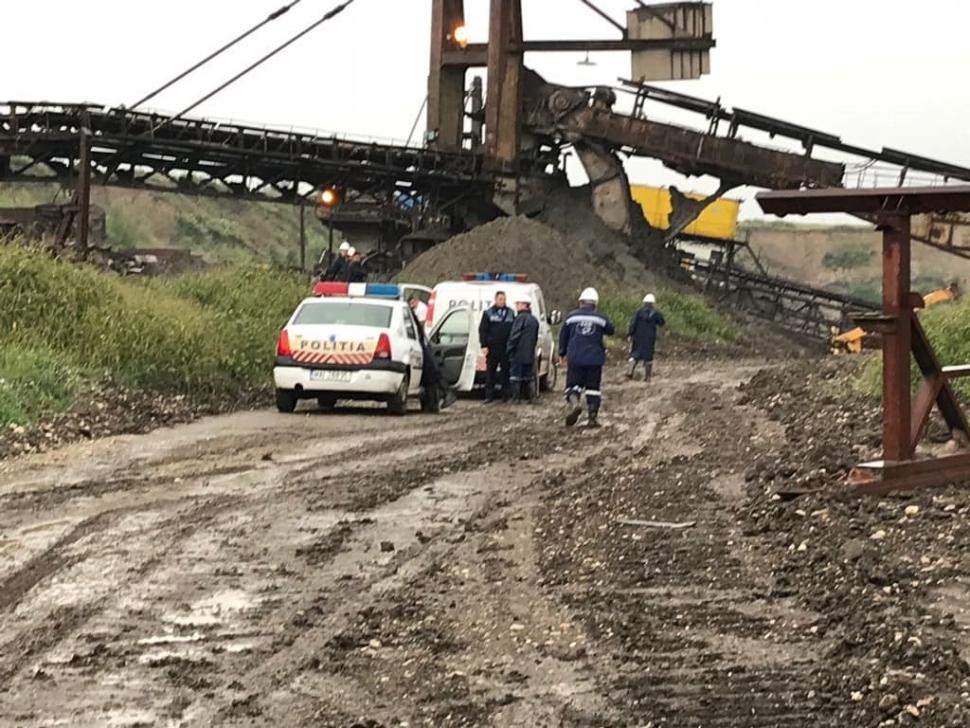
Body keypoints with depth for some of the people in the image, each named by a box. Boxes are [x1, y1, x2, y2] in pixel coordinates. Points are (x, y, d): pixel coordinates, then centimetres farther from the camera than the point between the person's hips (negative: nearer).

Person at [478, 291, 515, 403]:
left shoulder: (510, 313, 10)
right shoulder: (488, 313, 3)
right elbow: (482, 330, 1)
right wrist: (484, 345, -7)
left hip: (506, 348, 2)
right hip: (492, 347, -2)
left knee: (506, 372, 3)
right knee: (490, 372, 0)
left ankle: (505, 395, 9)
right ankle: (489, 395, 3)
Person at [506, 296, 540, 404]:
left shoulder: (521, 318, -13)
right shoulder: (534, 320, 14)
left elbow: (514, 336, -15)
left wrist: (510, 349, -8)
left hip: (518, 354, -8)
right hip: (530, 354, 8)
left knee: (516, 376, -2)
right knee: (529, 377, 12)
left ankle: (516, 398, -3)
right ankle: (531, 397, 9)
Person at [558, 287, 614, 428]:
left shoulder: (572, 317, 3)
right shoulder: (600, 318, 0)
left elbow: (563, 336, 9)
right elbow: (611, 331, 15)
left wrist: (562, 354, 20)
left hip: (575, 357, 0)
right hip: (594, 358, 0)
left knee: (573, 384, 5)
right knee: (593, 387, 9)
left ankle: (573, 401, -26)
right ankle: (593, 416, 7)